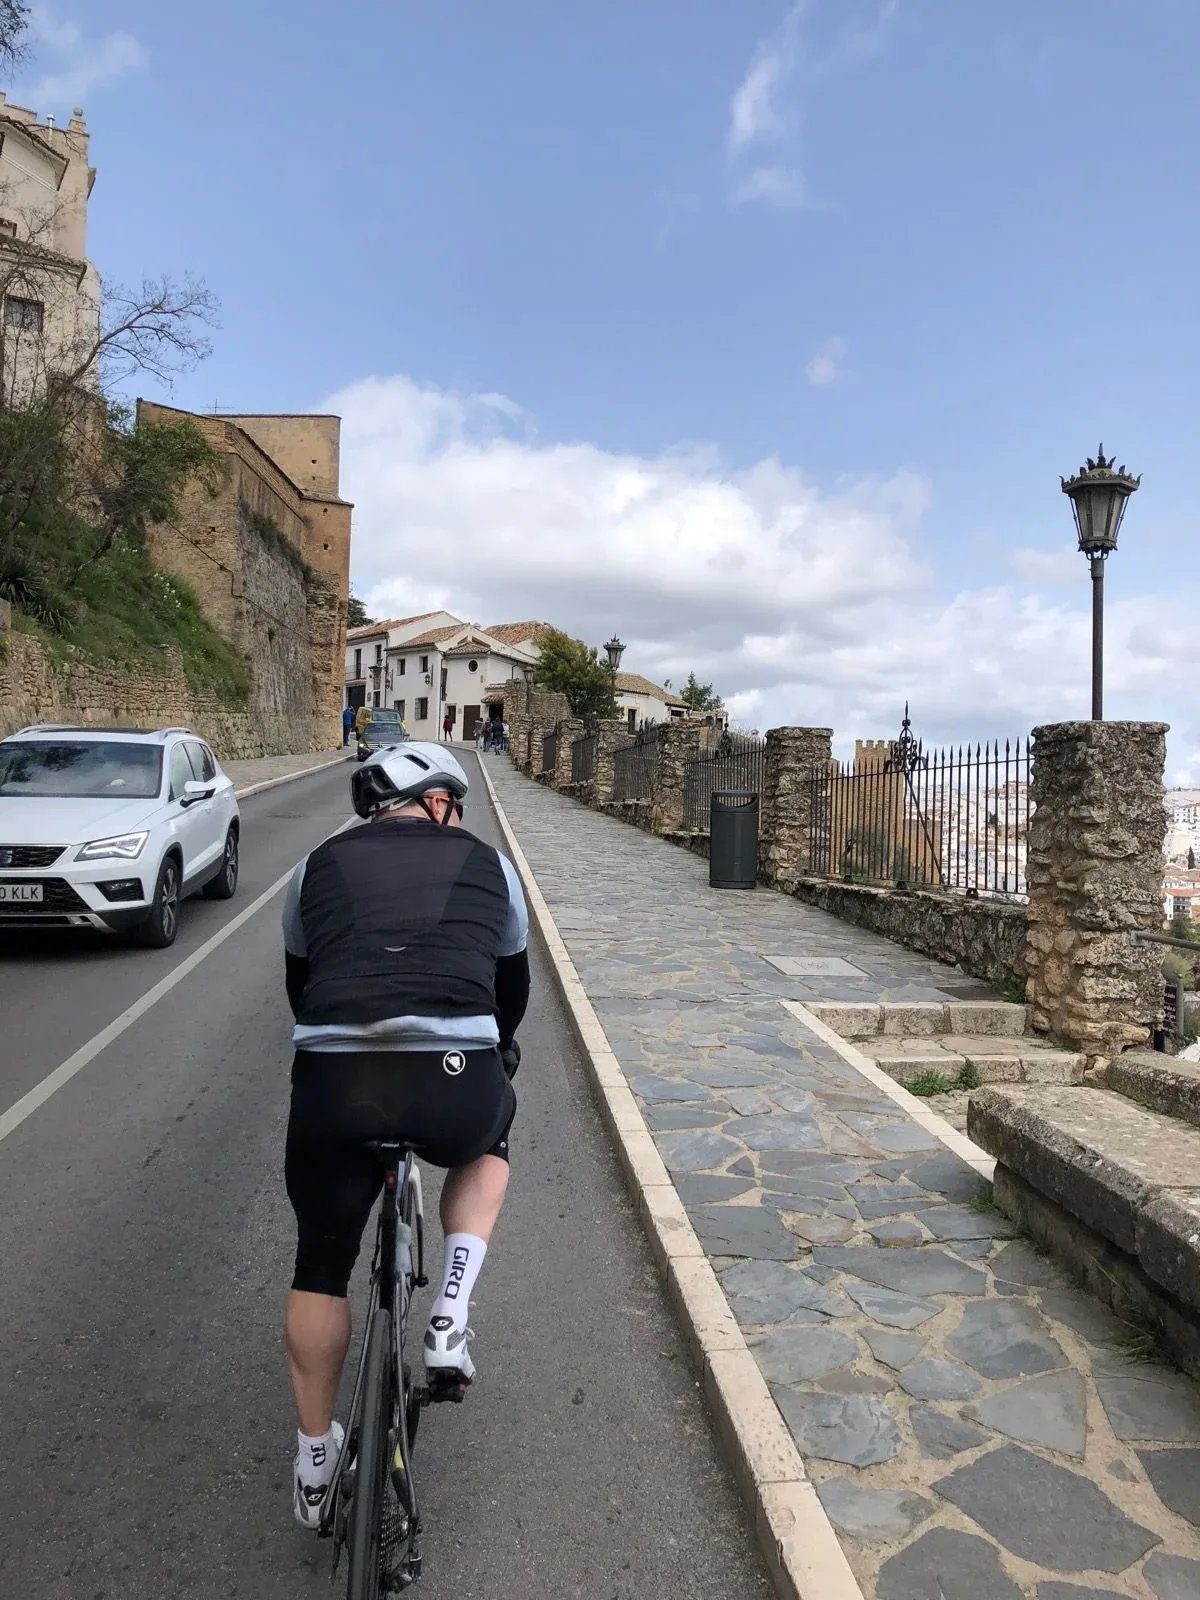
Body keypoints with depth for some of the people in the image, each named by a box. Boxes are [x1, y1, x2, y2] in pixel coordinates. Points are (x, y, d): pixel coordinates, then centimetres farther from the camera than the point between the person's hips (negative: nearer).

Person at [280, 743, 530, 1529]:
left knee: (321, 1267, 26)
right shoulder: (489, 863, 15)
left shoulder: (320, 865, 18)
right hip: (455, 1083, -1)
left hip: (332, 1082, 2)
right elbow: (513, 985, 26)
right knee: (489, 1143, 35)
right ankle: (452, 1316, 20)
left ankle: (315, 1462, 39)